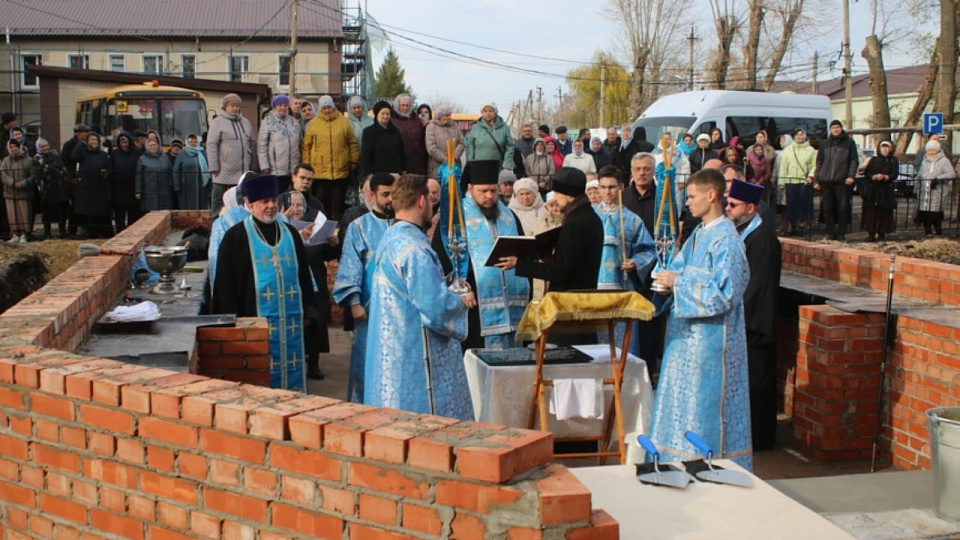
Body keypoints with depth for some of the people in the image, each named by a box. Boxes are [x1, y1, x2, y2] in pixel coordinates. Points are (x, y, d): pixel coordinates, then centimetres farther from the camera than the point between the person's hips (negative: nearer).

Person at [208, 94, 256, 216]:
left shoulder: (245, 122, 15)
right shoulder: (218, 122, -2)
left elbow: (253, 144, 18)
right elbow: (211, 145, -7)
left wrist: (252, 164, 12)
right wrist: (214, 168, -12)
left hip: (243, 172, 5)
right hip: (223, 173, -5)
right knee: (218, 198, 1)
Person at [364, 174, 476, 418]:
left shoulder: (390, 236, 9)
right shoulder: (414, 248, -22)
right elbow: (436, 305, -24)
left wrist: (448, 290, 15)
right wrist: (463, 300, -5)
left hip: (392, 349, 10)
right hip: (415, 352, -10)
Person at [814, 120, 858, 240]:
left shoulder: (849, 143, 8)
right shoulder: (825, 144, 16)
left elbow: (854, 161, 5)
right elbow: (819, 162, 16)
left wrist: (851, 175, -9)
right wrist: (816, 180, 9)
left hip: (841, 181, -3)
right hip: (825, 181, 3)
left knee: (843, 208, -6)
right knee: (827, 208, 3)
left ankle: (841, 233, 1)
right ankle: (831, 233, 9)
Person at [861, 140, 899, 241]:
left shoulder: (893, 161, 8)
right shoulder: (874, 160, 12)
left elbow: (895, 174, -2)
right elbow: (866, 173, 4)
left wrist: (885, 177, -19)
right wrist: (874, 177, -15)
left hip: (886, 190, -1)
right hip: (872, 189, 1)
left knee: (884, 212, -2)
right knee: (870, 211, -5)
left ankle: (882, 233, 6)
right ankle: (871, 233, -3)